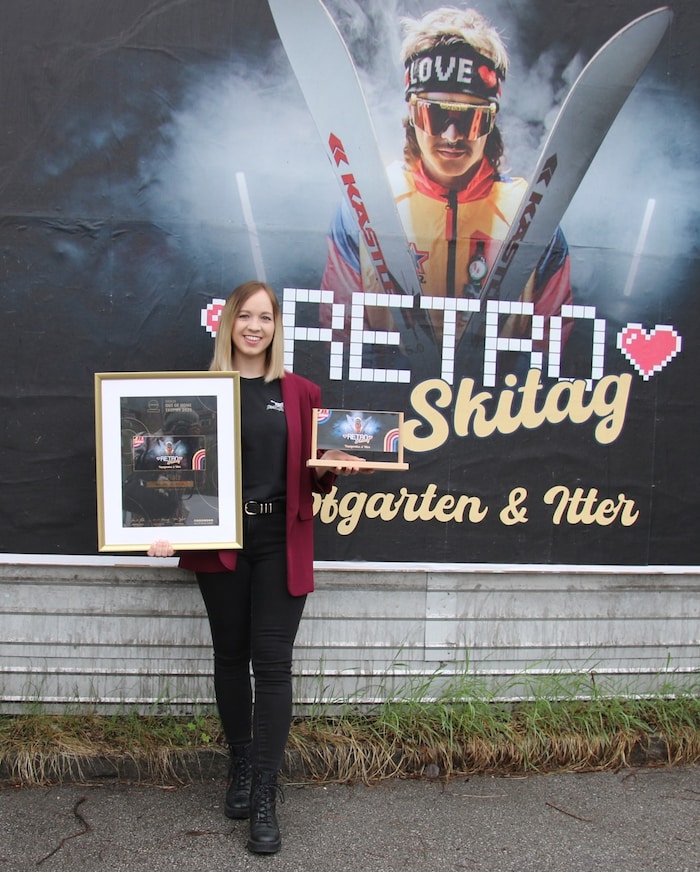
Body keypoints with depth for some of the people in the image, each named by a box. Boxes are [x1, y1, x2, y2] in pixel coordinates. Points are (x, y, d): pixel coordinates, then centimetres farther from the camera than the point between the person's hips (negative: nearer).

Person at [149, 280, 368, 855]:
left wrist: (331, 465, -10)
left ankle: (265, 795, 6)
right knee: (230, 656, 11)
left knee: (272, 662, -3)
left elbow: (310, 475, 10)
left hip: (281, 543, 0)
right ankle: (241, 766, 31)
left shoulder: (300, 393, 7)